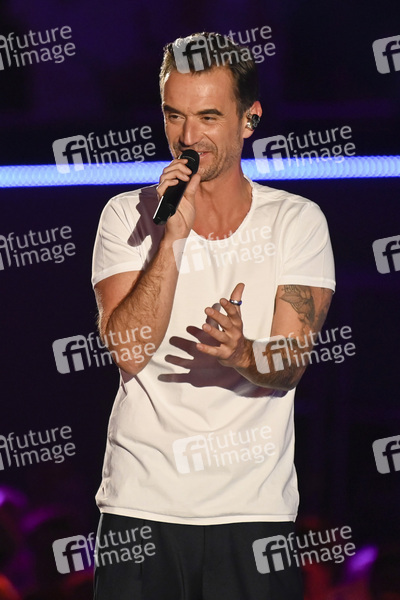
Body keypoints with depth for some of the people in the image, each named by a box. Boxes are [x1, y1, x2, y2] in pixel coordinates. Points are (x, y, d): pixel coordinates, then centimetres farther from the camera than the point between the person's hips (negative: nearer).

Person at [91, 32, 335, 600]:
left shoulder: (297, 222, 2)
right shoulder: (127, 216, 3)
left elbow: (290, 364, -7)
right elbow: (129, 352, -10)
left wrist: (242, 354, -29)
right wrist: (173, 236, -16)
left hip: (255, 507, 0)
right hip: (142, 502, 0)